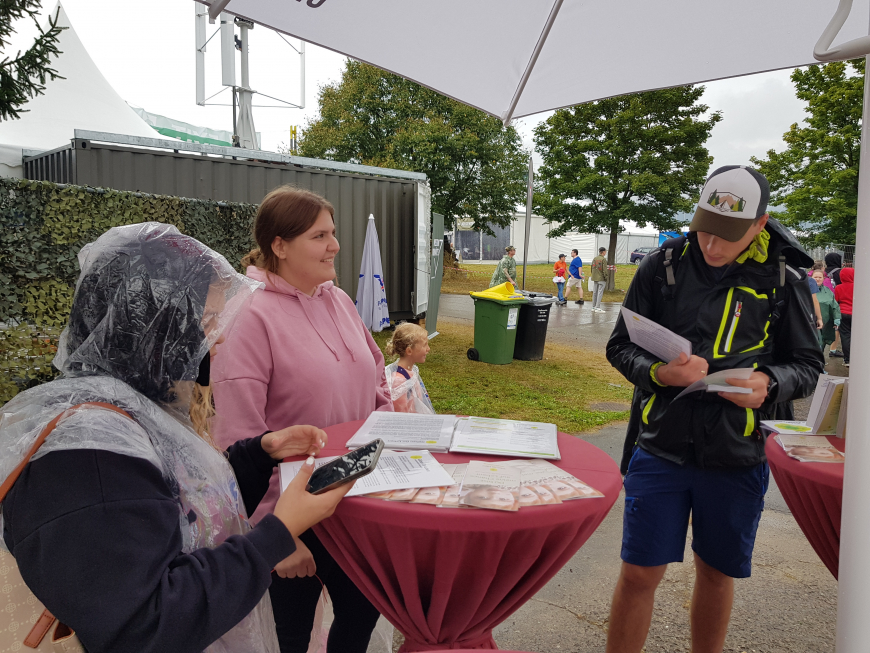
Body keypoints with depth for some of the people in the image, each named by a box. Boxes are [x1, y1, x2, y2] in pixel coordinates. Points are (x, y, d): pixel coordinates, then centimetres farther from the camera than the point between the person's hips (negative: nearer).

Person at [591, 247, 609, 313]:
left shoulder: (594, 259, 9)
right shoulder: (603, 259, -14)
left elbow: (592, 268, 14)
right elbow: (605, 270, -16)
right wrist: (606, 277, -9)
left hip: (595, 278, 7)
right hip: (601, 279, -7)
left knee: (595, 292, 14)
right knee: (600, 292, -6)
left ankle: (594, 306, 21)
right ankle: (597, 308, -8)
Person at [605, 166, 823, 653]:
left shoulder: (784, 278, -2)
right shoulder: (664, 264, -3)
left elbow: (808, 363, 5)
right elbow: (620, 345, 1)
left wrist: (769, 383, -18)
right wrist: (657, 371, -21)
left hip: (738, 455, 1)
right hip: (660, 446, 0)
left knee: (717, 573, 19)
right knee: (639, 574, 5)